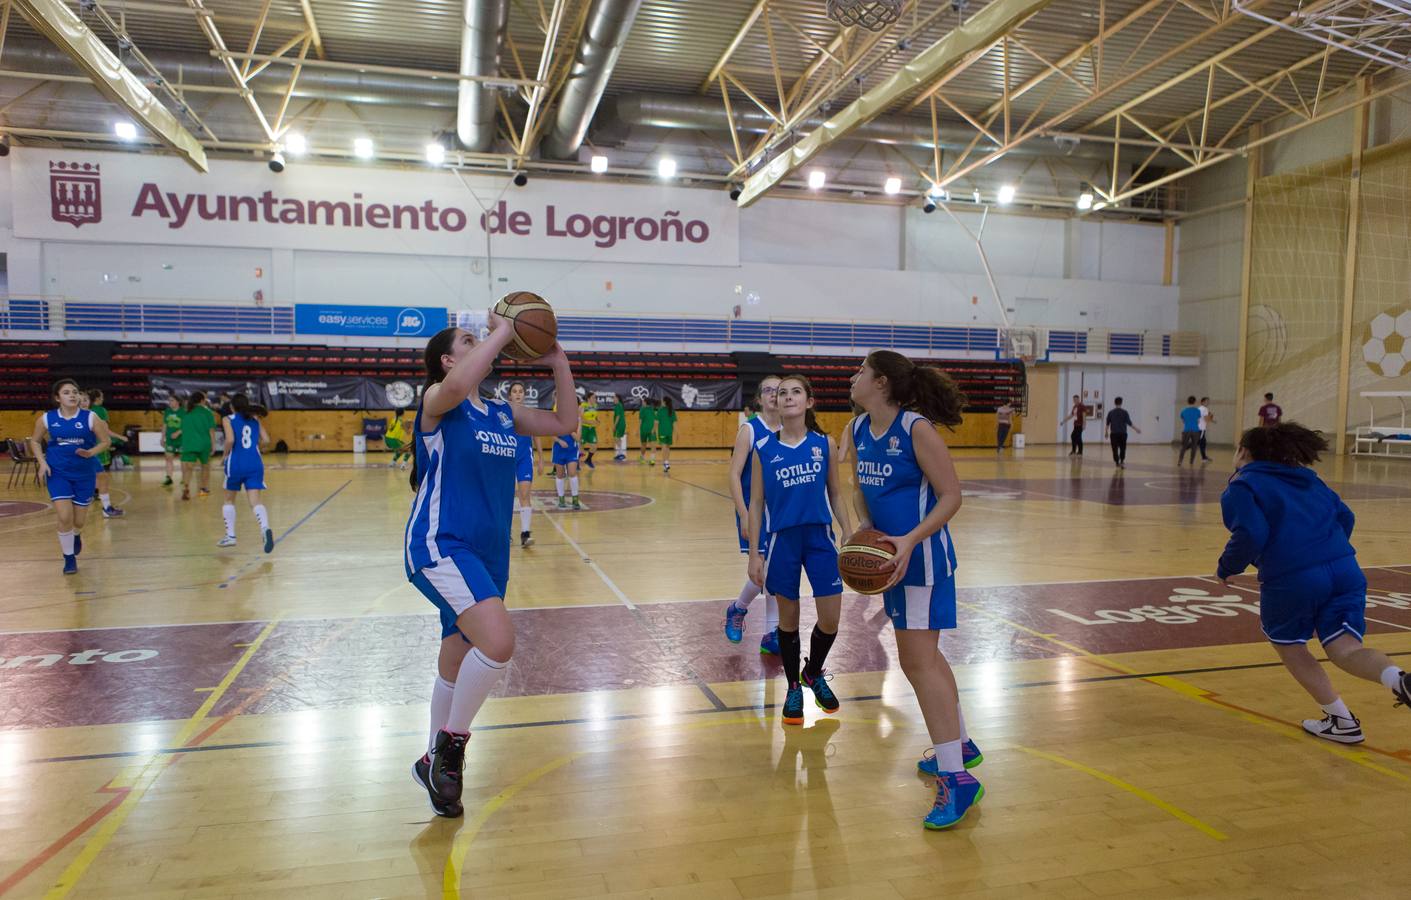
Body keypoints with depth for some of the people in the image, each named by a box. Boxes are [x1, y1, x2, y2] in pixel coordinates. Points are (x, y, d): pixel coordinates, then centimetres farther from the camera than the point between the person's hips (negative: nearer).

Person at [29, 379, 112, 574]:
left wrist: (91, 453, -20)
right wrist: (42, 462, -3)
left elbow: (105, 442, -1)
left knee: (79, 520, 9)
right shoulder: (46, 419, -3)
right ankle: (69, 558, 7)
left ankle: (76, 536, 48)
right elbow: (35, 441, 11)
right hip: (57, 473, 0)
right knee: (64, 518, -12)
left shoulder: (90, 418, -8)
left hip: (84, 474, 0)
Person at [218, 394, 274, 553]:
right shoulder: (255, 419, 13)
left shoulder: (228, 419, 2)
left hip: (235, 463, -2)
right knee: (255, 501, -7)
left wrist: (225, 456, 1)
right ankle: (265, 528, -33)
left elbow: (230, 440, -14)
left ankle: (230, 536, 20)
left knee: (229, 500, 19)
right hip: (255, 463, 2)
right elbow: (266, 440, 4)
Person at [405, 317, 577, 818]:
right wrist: (502, 331, -21)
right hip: (440, 546, -8)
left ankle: (435, 761, 37)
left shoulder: (502, 414, 14)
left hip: (488, 553, 8)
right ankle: (452, 740, -4)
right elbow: (456, 387, -31)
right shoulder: (437, 401, -7)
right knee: (498, 641, -28)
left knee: (457, 668, 17)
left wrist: (558, 363, 11)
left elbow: (565, 424, 19)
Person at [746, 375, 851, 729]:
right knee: (788, 619, 9)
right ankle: (793, 689, 30)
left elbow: (835, 494, 9)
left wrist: (850, 536, 2)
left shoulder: (825, 444, 1)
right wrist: (754, 552, -1)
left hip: (820, 538, 1)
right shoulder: (763, 448, -2)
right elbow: (756, 503, 1)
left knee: (830, 620, 1)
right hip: (782, 540, -1)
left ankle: (814, 673, 31)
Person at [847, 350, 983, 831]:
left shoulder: (917, 428, -18)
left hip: (923, 556, -9)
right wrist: (864, 527, -4)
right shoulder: (857, 429, 4)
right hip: (893, 555, 9)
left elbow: (951, 495, -16)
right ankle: (961, 746, 37)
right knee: (923, 655, 19)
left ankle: (957, 779, -3)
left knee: (918, 659, -11)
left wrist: (911, 540, -26)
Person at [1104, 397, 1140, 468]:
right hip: (1123, 433, 0)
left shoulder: (1110, 412, 3)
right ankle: (1122, 461, -5)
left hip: (1114, 433, 0)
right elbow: (1129, 423, -5)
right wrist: (1136, 429, 5)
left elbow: (1107, 424, 7)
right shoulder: (1125, 412, -3)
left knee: (1115, 449, 6)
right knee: (1122, 448, 9)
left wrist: (1106, 432, 19)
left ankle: (1117, 463, 7)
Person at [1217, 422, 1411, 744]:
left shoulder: (1241, 487, 3)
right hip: (1345, 569, 5)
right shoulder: (1306, 477, 23)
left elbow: (1251, 535, -12)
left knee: (1288, 645, 19)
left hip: (1289, 579, -5)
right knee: (1345, 649, 3)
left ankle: (1340, 720, 18)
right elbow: (1345, 516, 21)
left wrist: (1226, 568, 3)